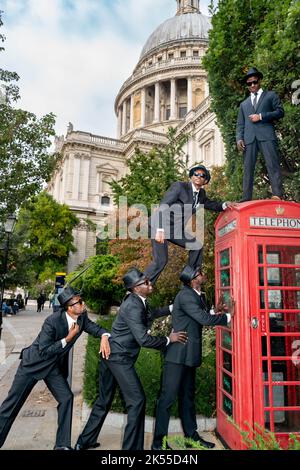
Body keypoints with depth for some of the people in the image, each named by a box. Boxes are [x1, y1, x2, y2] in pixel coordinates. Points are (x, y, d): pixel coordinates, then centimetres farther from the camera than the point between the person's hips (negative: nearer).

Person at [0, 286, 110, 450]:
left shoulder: (82, 317, -13)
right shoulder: (52, 321, -31)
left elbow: (95, 328, -1)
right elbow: (44, 351, -27)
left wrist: (104, 337, -23)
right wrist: (67, 338, -31)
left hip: (54, 366, 6)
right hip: (34, 363, -5)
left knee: (66, 398, -2)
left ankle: (62, 444, 12)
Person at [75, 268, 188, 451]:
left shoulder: (138, 300, 5)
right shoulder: (133, 306, -23)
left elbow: (150, 314, 25)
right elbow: (143, 339, -26)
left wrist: (172, 308, 22)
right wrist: (169, 339, -13)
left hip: (110, 354, 10)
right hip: (120, 358, -10)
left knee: (104, 400, 20)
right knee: (137, 400, -1)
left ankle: (85, 442, 34)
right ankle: (132, 446, 9)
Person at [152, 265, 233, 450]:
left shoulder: (197, 295, 10)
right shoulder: (185, 296, -19)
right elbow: (204, 319, -22)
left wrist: (216, 312, 1)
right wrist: (227, 317, -9)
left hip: (190, 355, 9)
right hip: (178, 354, -9)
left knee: (188, 396, 19)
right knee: (169, 397, -1)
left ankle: (191, 435, 32)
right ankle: (158, 442, 10)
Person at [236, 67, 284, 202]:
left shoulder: (271, 95, 19)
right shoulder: (244, 104, 28)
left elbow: (280, 112, 7)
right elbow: (240, 124, 19)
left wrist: (261, 116, -4)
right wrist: (239, 138, 1)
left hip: (266, 135, -3)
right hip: (249, 138, 3)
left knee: (273, 165, -14)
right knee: (248, 168, -4)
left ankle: (277, 195, -20)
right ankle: (246, 198, -5)